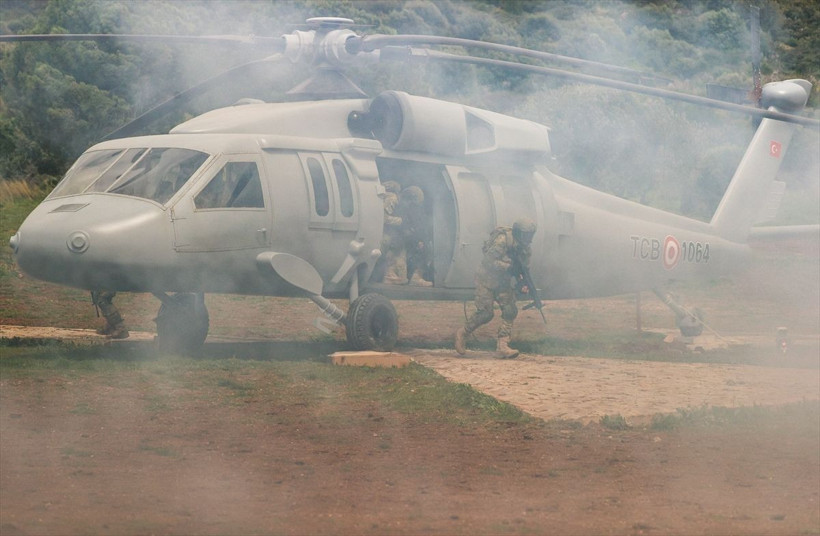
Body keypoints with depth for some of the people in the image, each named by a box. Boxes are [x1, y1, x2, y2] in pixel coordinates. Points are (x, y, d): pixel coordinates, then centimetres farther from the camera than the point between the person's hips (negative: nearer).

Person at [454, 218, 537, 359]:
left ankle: (502, 347, -10)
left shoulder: (522, 246, 0)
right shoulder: (502, 240, -24)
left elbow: (523, 266, 8)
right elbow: (489, 261, -26)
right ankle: (462, 333, 14)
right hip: (486, 280, -7)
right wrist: (509, 266, -30)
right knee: (485, 313, -10)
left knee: (510, 311, -8)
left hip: (503, 282, 7)